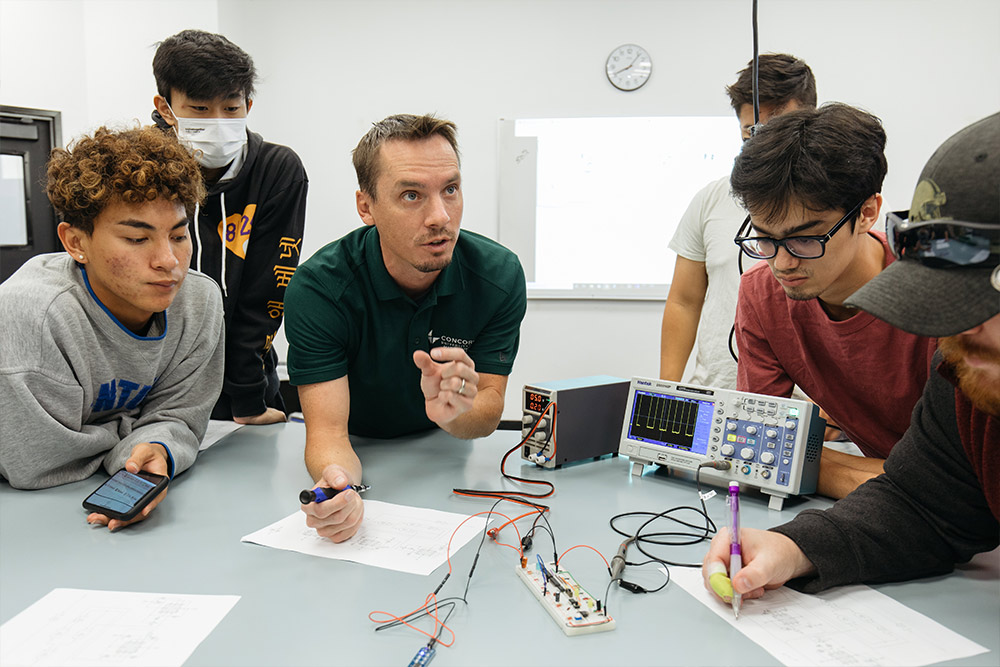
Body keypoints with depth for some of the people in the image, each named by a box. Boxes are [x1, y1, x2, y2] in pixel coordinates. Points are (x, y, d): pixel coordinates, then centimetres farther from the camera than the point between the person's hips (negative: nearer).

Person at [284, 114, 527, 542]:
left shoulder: (499, 274, -17)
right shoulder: (318, 288, -22)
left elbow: (488, 411, -13)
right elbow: (327, 427, -24)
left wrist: (453, 412, -37)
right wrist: (338, 483, -47)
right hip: (359, 457, 0)